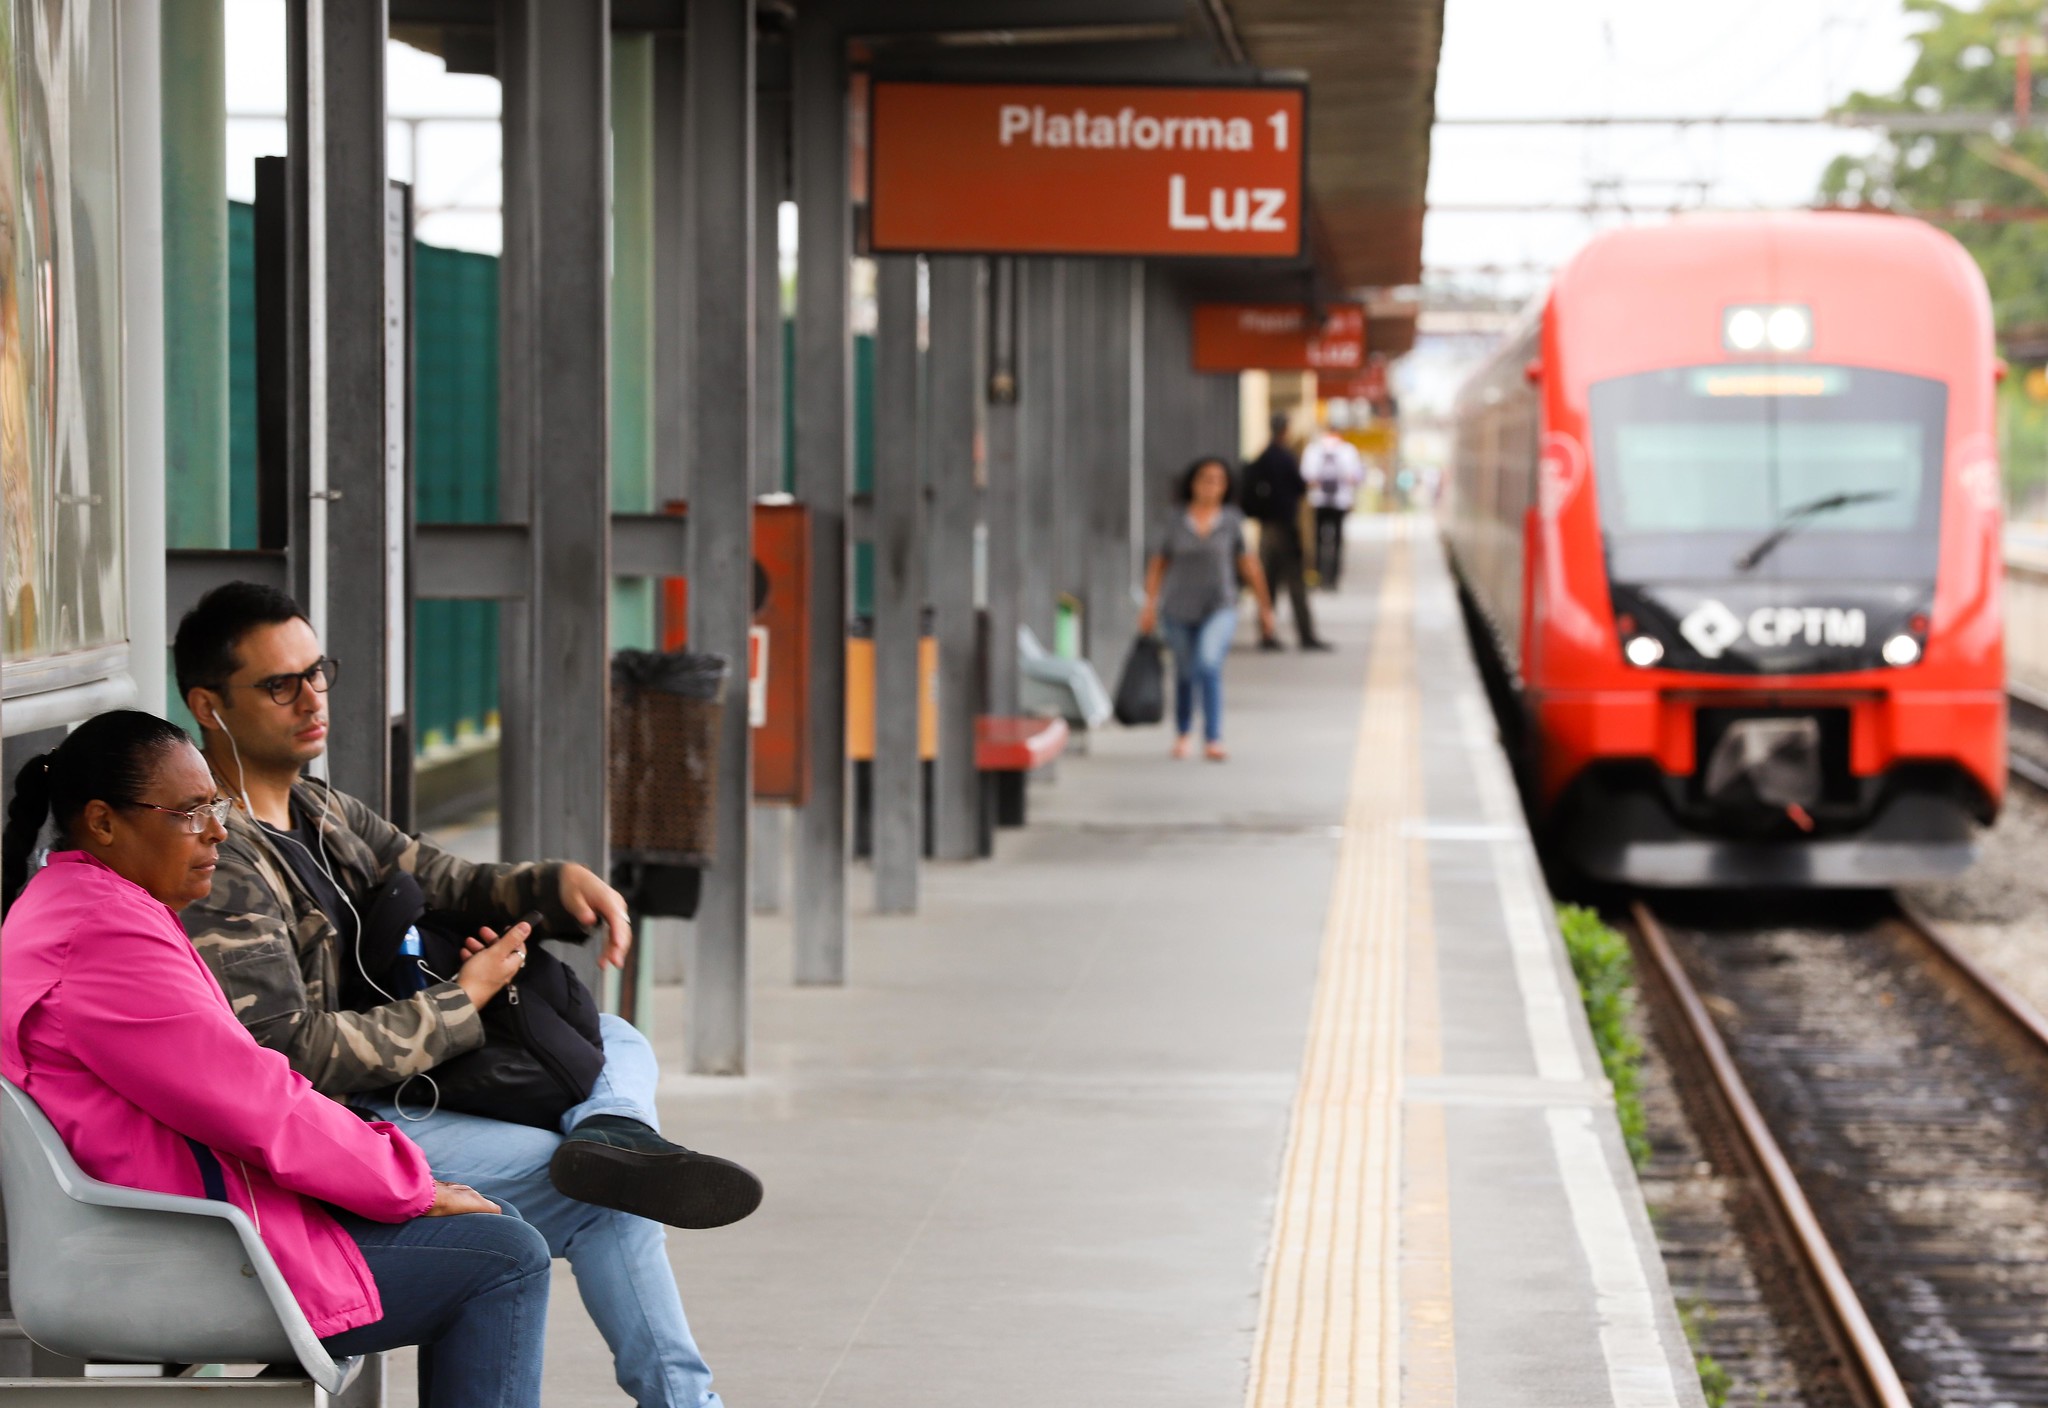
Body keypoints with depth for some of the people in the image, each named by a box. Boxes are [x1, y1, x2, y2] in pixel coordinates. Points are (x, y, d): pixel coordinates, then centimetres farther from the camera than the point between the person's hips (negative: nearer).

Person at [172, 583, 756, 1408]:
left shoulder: (322, 815, 13)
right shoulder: (215, 861, -19)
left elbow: (447, 886, 20)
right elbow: (292, 1053, -24)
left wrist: (558, 882, -3)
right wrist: (464, 1000, -13)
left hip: (391, 1093, 11)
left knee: (616, 1045, 14)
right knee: (597, 1197, -15)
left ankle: (611, 1133, -19)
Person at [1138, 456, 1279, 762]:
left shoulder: (1232, 521, -1)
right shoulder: (1176, 523, 1)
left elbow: (1249, 565, 5)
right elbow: (1158, 565, 9)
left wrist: (1264, 608, 9)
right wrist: (1150, 605, 2)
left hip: (1219, 609, -2)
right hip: (1180, 609, 2)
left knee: (1209, 664, -23)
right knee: (1184, 673, 12)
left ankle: (1213, 739, -24)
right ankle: (1183, 733, 37)